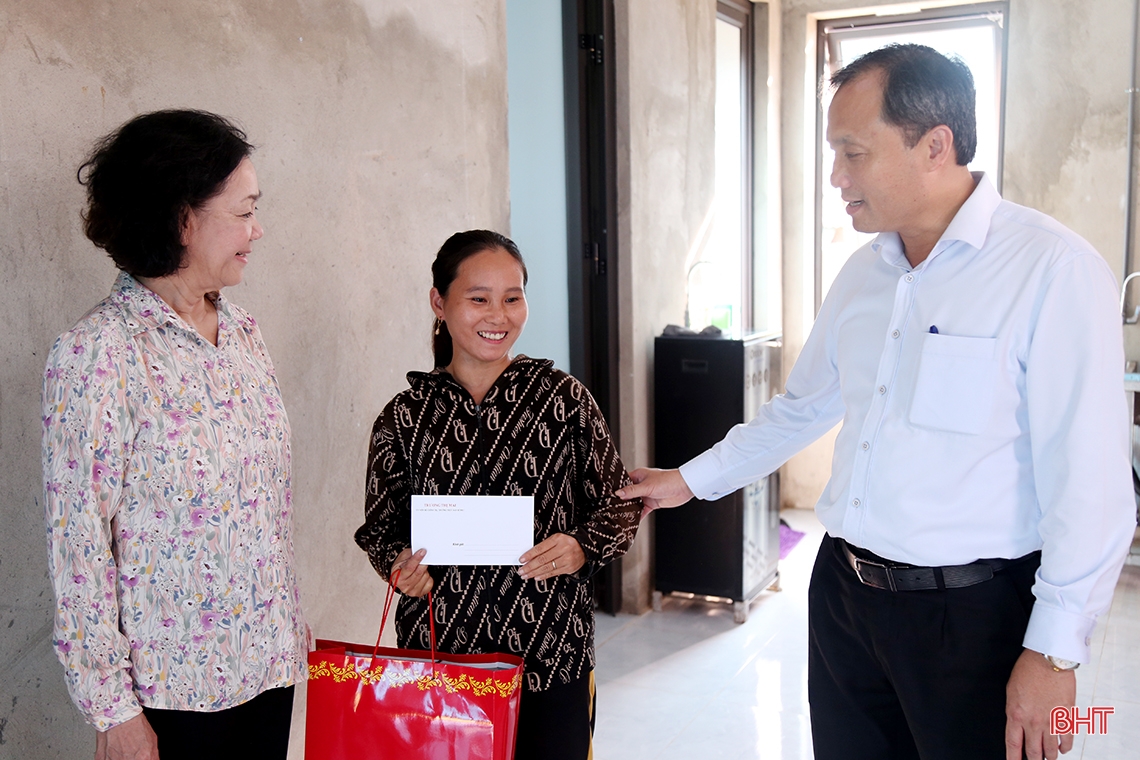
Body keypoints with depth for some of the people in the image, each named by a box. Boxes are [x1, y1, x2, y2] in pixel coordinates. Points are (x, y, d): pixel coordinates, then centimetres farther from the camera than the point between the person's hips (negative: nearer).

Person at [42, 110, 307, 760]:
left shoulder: (243, 330, 4)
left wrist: (293, 623, 12)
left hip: (270, 660, 6)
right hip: (176, 687, -6)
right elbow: (79, 543, -15)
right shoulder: (97, 354, -16)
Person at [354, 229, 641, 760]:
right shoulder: (406, 416, 2)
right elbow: (379, 527, 9)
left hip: (553, 654, 0)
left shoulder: (564, 398, -1)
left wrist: (582, 547, -15)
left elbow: (620, 502, 4)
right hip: (438, 651, 1)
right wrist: (400, 563, -12)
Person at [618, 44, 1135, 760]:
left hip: (970, 614, -6)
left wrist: (1054, 653, -15)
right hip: (844, 591, 6)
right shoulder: (864, 272, 7)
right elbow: (805, 405, 18)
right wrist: (692, 480, 21)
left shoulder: (1054, 270, -15)